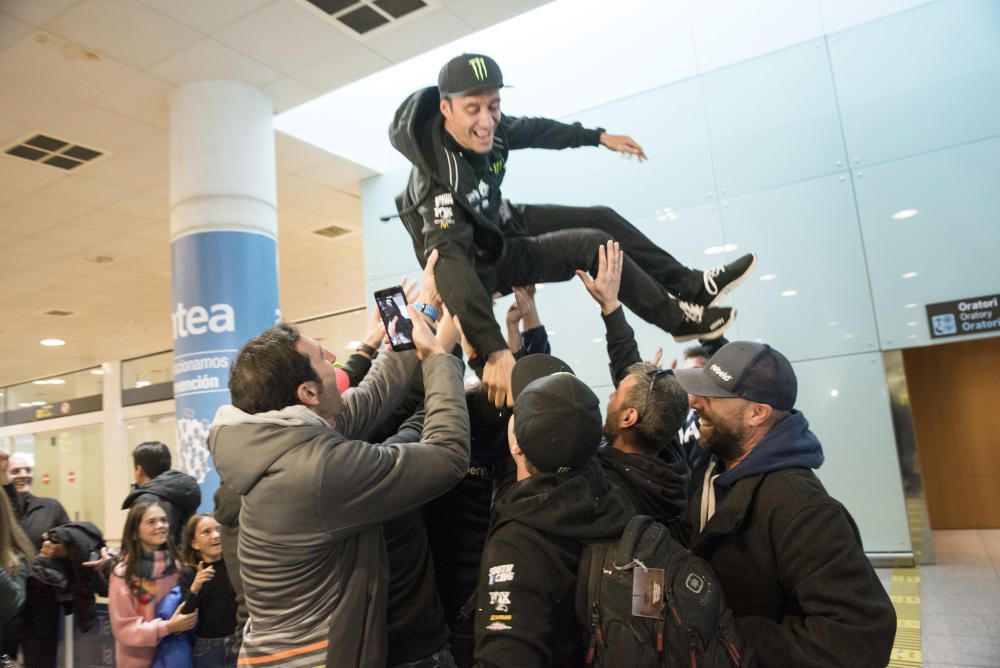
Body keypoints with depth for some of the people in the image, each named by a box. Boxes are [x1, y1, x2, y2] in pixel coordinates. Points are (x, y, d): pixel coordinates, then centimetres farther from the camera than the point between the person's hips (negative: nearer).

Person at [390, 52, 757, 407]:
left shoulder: (485, 127, -17)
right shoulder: (441, 177, -39)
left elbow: (533, 130, 4)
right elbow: (450, 264, -50)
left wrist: (598, 137, 14)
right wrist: (494, 350, -60)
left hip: (501, 222, 8)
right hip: (483, 260, -8)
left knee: (602, 218, 4)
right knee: (594, 246, -19)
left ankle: (692, 286, 16)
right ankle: (679, 319, 1)